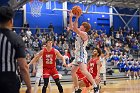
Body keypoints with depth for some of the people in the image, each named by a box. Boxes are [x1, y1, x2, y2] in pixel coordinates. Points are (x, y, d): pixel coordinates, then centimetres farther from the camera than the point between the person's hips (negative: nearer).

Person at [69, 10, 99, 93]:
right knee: (73, 71, 13)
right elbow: (72, 27, 18)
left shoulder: (84, 34, -13)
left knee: (84, 71, -25)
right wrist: (71, 17, 13)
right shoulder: (79, 33, 14)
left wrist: (77, 18, -25)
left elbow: (75, 28, -26)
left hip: (82, 54, -10)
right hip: (78, 55, 11)